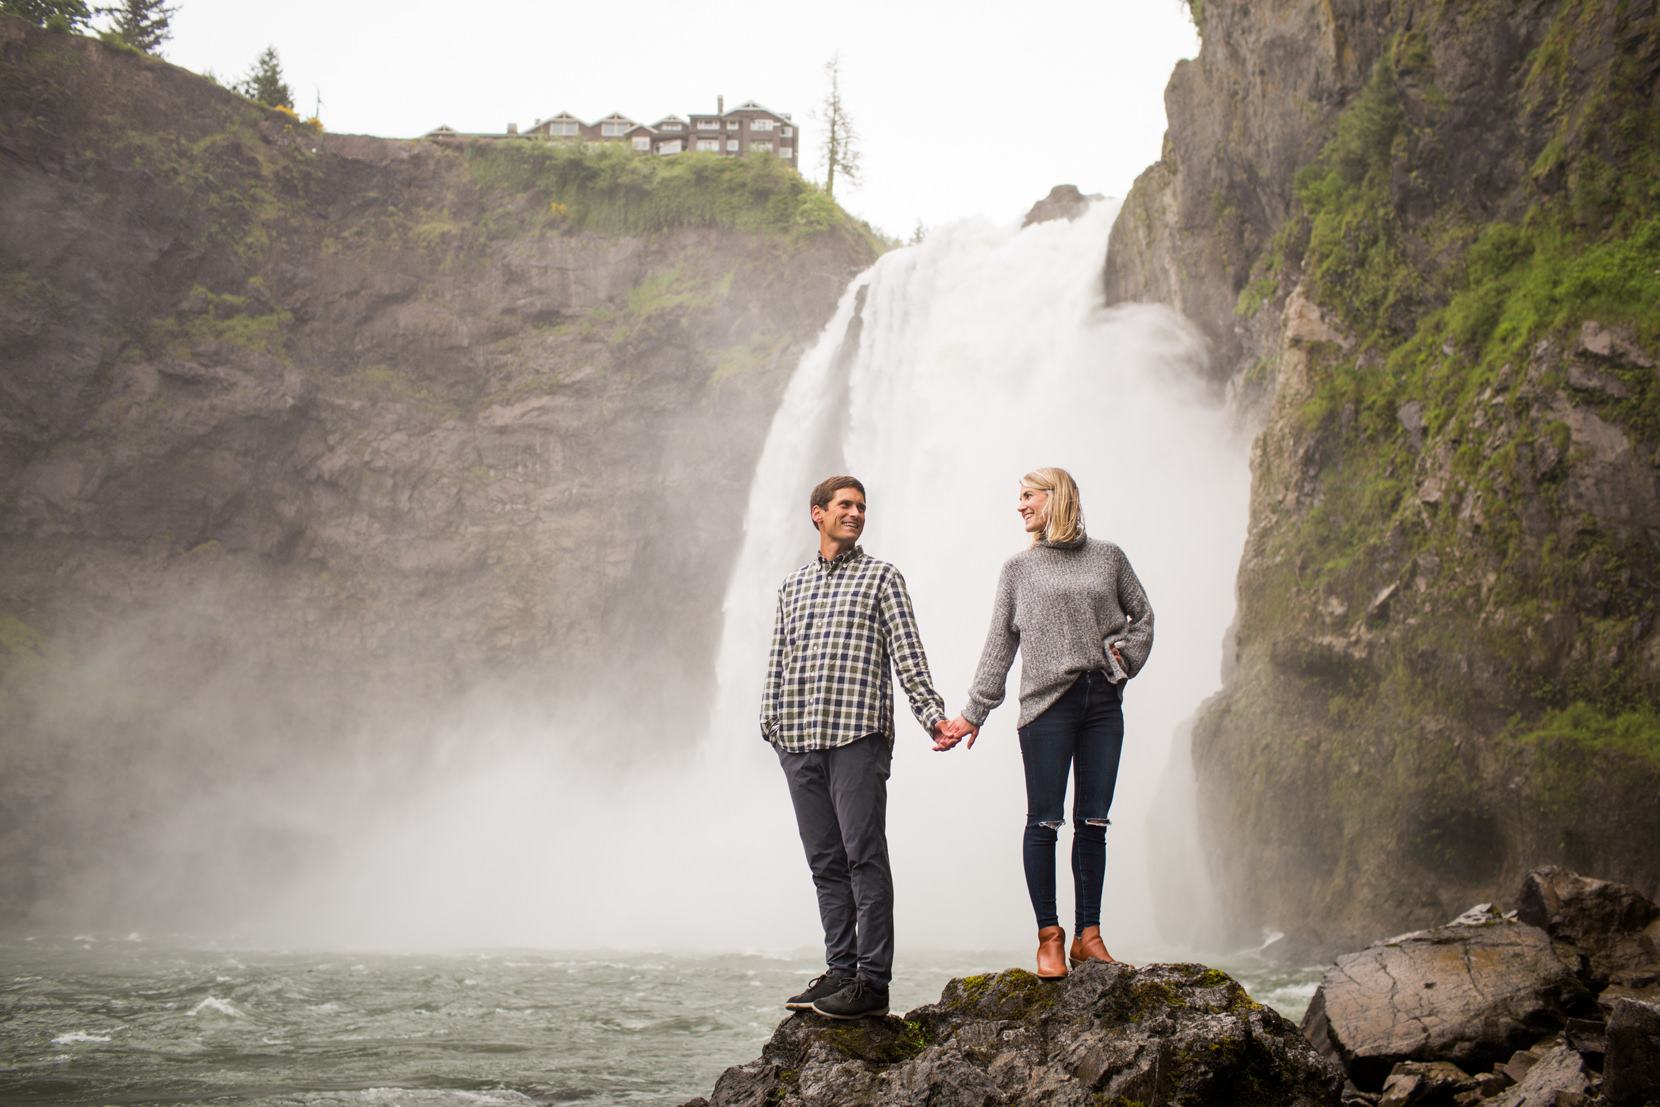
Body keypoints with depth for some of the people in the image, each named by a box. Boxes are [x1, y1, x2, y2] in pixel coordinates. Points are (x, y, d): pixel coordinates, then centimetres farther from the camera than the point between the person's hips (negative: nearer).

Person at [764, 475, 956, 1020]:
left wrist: (933, 717, -10)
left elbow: (908, 655, 1)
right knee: (825, 861, 6)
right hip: (799, 740, 5)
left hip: (858, 734, -5)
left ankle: (872, 980, -7)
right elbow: (777, 662, 20)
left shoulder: (882, 577, 8)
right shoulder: (793, 586, 20)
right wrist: (771, 726, 11)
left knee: (863, 855, -8)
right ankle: (839, 970, 12)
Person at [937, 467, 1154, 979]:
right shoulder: (1019, 568, 9)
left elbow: (1141, 614, 20)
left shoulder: (1107, 556, 11)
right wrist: (973, 713, 3)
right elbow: (999, 644, 8)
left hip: (1103, 704, 2)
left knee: (1093, 822, 3)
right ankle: (1049, 937, 1)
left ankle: (1088, 936, 9)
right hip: (1048, 704, -1)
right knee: (1044, 822, -5)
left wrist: (1125, 657, 3)